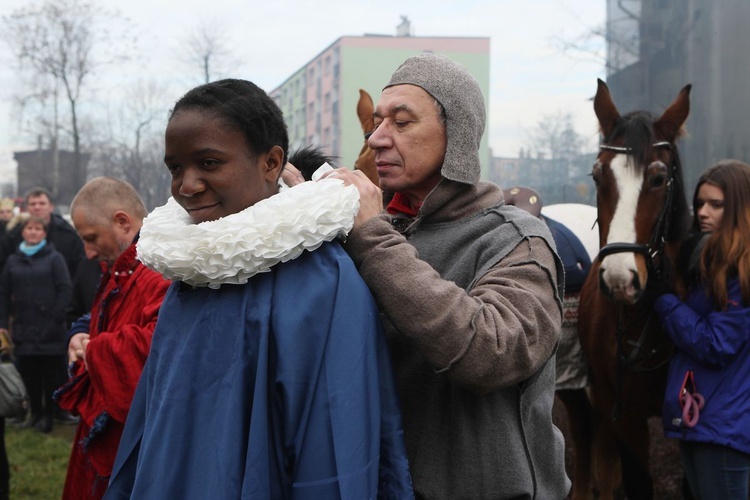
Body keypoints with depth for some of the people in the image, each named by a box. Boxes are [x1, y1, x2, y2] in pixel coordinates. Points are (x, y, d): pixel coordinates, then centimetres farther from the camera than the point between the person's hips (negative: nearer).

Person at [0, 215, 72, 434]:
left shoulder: (54, 258, 3)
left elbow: (64, 290, -2)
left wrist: (56, 317, -10)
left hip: (50, 329, -3)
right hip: (24, 329, 3)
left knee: (51, 372, -1)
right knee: (28, 373, 3)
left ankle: (48, 414, 7)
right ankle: (35, 412, 13)